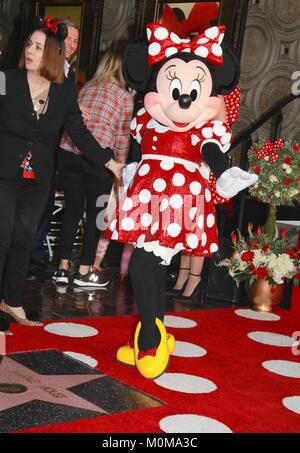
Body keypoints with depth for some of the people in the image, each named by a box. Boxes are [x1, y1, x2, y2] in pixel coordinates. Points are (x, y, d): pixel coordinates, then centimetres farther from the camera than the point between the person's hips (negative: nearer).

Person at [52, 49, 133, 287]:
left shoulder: (86, 88, 16)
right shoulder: (125, 96, 5)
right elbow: (122, 137, 4)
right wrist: (119, 166, 13)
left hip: (69, 153, 4)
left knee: (72, 209, 13)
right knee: (95, 213, 8)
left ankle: (63, 268, 12)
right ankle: (85, 271, 13)